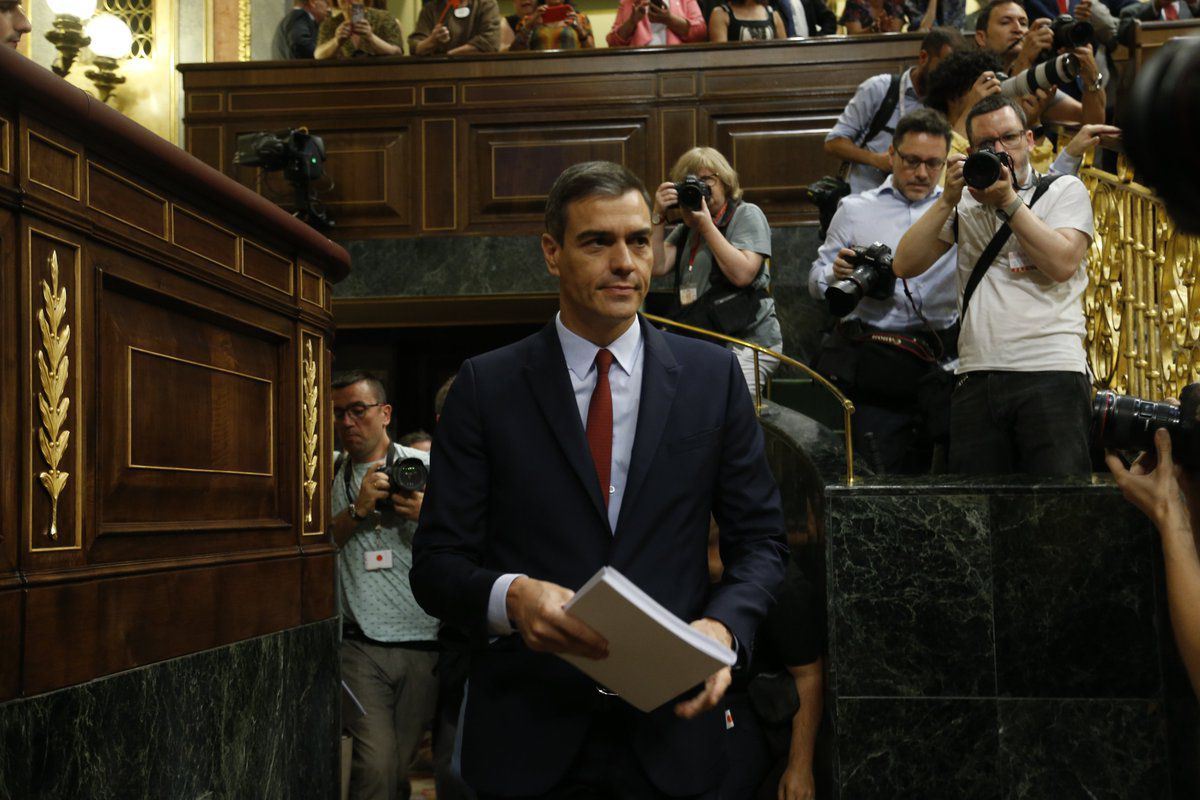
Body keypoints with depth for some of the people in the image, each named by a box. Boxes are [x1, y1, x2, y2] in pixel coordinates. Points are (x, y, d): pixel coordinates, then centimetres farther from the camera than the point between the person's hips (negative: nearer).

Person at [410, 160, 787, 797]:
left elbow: (759, 540, 5)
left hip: (670, 729, 1)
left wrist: (723, 626, -15)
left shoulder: (713, 376, 3)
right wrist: (511, 596, -23)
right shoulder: (485, 386, -2)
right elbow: (436, 562, -2)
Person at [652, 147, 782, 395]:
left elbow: (742, 274, -14)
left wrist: (706, 224, -12)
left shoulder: (746, 214, 2)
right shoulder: (685, 229, 18)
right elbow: (658, 267, 3)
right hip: (701, 342, 6)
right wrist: (658, 217, -3)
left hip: (749, 341, -6)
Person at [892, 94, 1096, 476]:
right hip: (976, 378, 3)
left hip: (1050, 373, -3)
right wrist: (948, 199, 0)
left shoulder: (1065, 190, 11)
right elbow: (905, 265, 7)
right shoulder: (965, 204, 19)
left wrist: (1008, 199, -6)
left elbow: (1062, 264, -8)